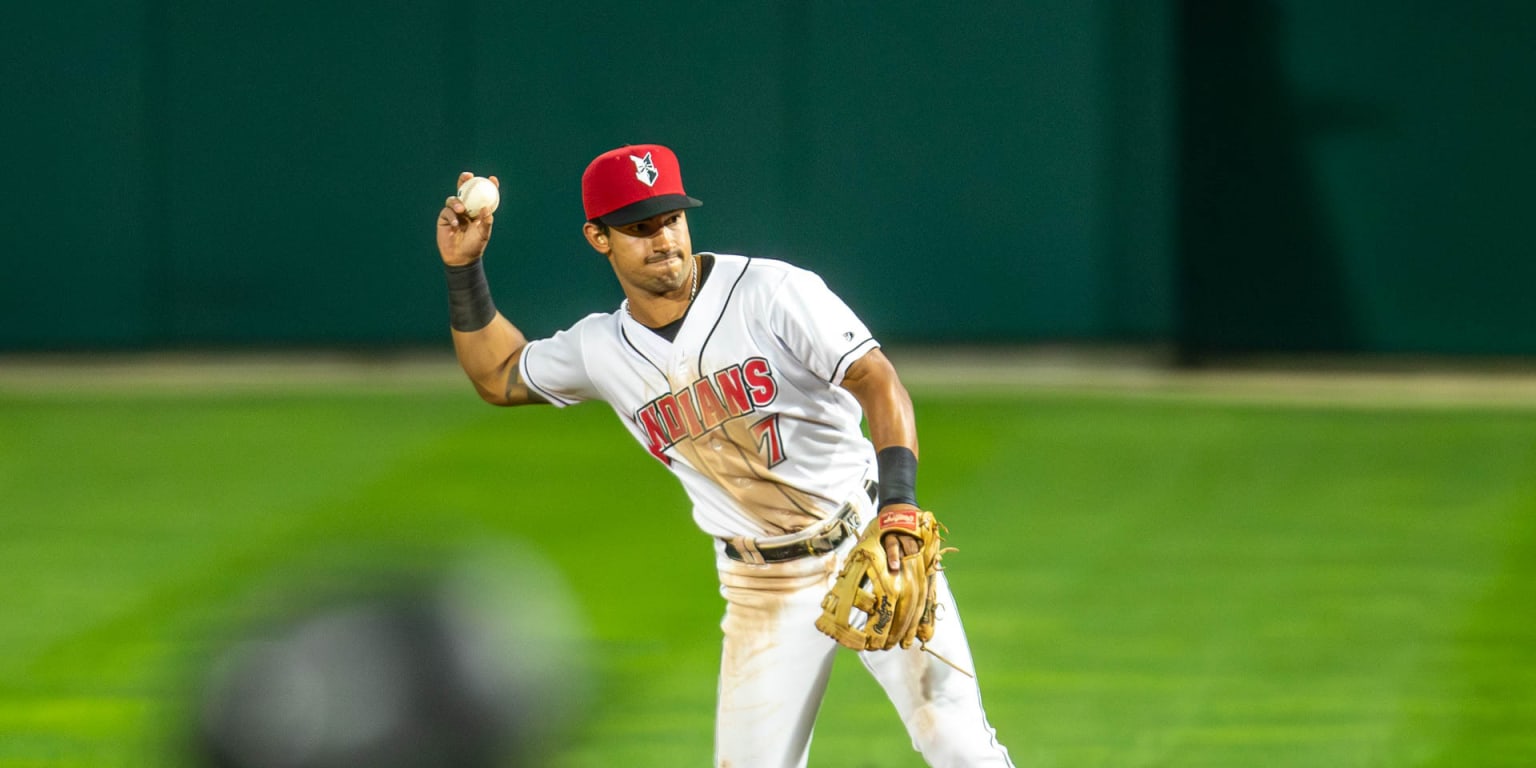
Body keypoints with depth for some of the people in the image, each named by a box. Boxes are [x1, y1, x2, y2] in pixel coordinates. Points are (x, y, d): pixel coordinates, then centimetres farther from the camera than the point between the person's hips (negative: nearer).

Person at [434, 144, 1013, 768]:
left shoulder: (770, 291, -12)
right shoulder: (602, 347, 3)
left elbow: (875, 380, -20)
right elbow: (497, 375, 21)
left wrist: (899, 501, -35)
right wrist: (464, 269, 8)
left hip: (867, 546, -4)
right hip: (762, 591, 4)